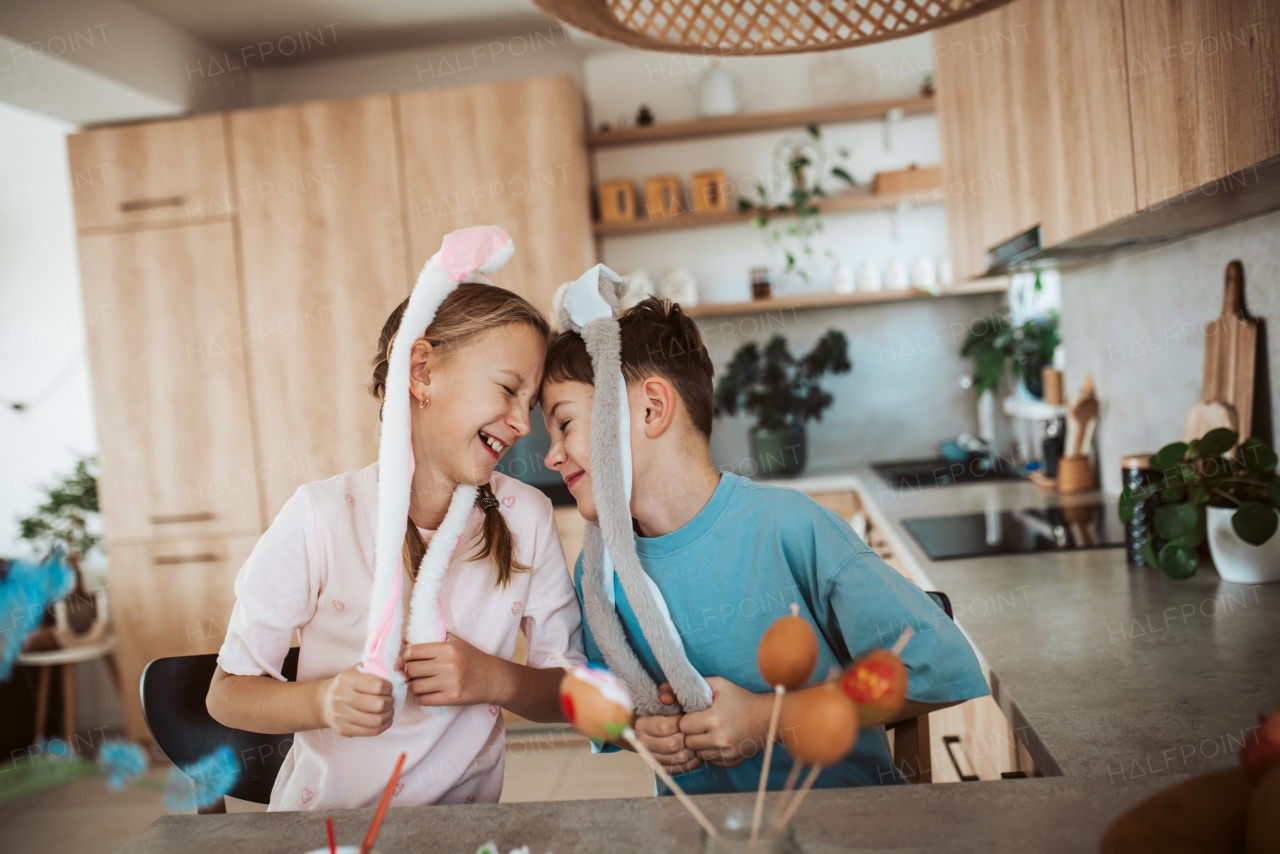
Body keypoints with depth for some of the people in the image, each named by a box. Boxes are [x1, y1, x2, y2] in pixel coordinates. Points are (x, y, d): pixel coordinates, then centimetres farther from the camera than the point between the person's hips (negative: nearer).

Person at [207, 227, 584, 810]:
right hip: (326, 822, -1)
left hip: (463, 828, 1)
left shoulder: (525, 518, -4)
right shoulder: (321, 518, -11)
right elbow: (227, 694, -6)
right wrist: (324, 701, -23)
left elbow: (571, 691, 1)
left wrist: (494, 679, -17)